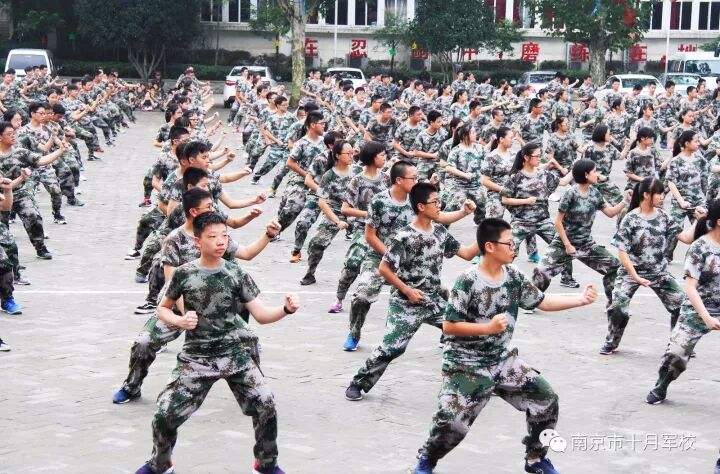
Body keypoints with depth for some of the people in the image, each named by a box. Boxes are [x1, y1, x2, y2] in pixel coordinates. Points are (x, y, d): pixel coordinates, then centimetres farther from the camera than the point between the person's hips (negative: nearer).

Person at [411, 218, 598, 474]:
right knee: (452, 419, -16)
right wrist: (488, 327, -23)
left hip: (503, 359, 6)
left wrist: (581, 299, -3)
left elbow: (542, 301, 6)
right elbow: (448, 326, -18)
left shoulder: (514, 276, -1)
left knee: (546, 399, 1)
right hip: (466, 364, -6)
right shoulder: (468, 281, -20)